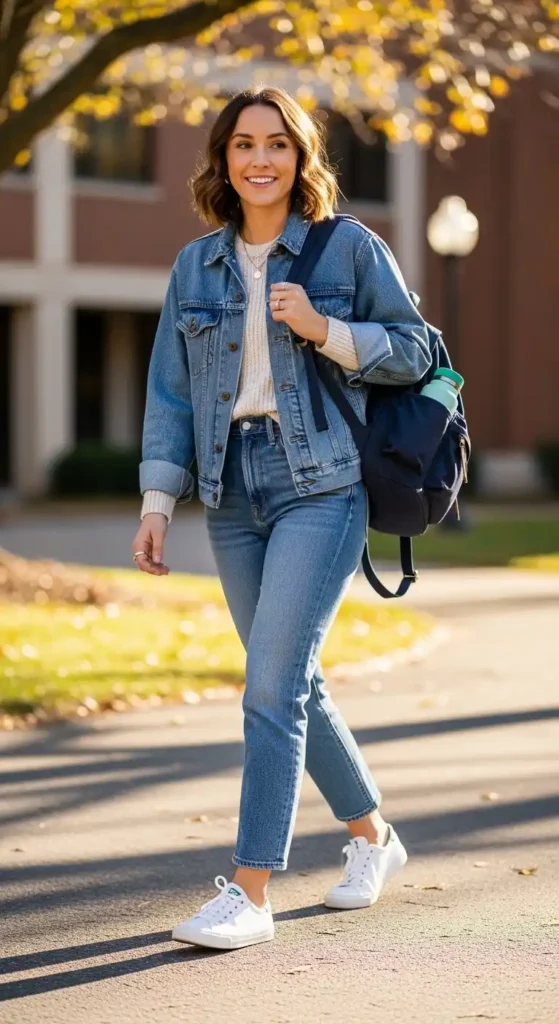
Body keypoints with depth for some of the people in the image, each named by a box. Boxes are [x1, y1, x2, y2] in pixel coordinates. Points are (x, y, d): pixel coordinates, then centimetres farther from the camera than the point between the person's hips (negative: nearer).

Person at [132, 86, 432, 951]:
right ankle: (371, 834, 34)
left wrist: (326, 331, -13)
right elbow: (171, 392, 9)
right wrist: (157, 503, 2)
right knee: (294, 683, 13)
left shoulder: (350, 248, -1)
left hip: (322, 486, -5)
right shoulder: (196, 266, 10)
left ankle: (250, 893, -13)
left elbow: (414, 351, 3)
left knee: (273, 685, -14)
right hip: (232, 492, 5)